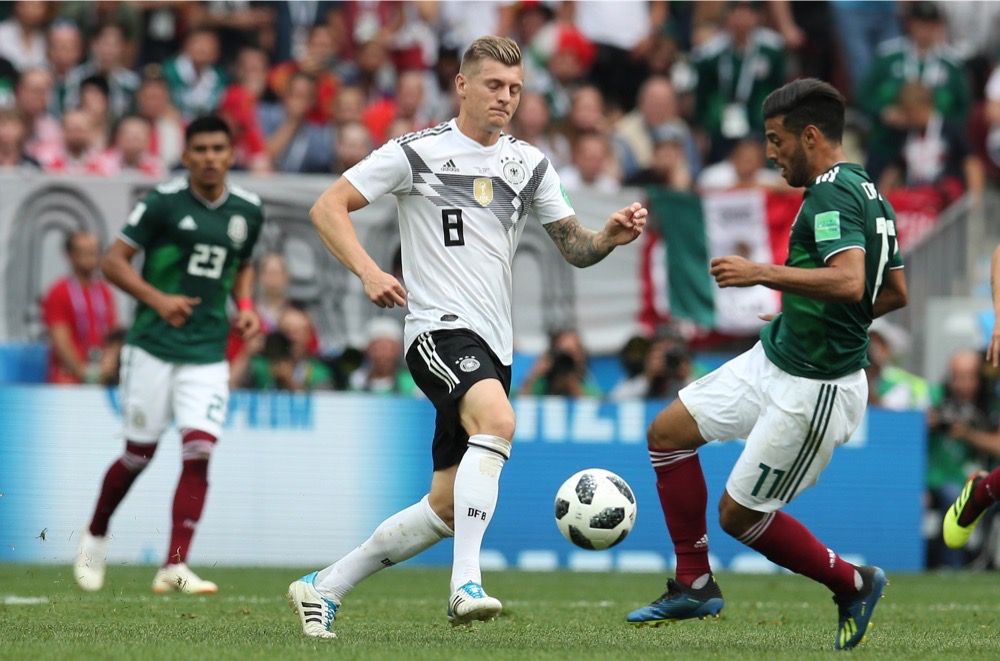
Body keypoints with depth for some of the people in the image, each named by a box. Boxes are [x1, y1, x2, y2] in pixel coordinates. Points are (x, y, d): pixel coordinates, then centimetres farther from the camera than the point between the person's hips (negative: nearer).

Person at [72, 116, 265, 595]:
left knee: (199, 451, -12)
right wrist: (158, 299, -19)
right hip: (152, 348, -3)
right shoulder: (163, 202, -8)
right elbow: (113, 261, -6)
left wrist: (244, 305, 6)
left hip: (208, 353, 3)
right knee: (139, 455, 4)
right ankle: (94, 536, 31)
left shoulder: (247, 211, 7)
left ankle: (174, 567, -12)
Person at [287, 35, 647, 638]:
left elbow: (575, 248, 16)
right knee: (497, 421, -36)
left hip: (493, 345, 7)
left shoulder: (530, 164, 13)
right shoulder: (418, 152, -2)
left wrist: (611, 237, -6)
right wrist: (368, 271, -17)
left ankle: (325, 588, 18)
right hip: (440, 329, -7)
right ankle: (466, 583, -40)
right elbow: (327, 208, -2)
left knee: (446, 507, 4)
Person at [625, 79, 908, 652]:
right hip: (773, 362, 10)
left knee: (740, 514, 0)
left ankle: (853, 585, 18)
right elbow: (896, 292, 18)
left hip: (813, 390, -10)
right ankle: (695, 585, 16)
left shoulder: (831, 196, -21)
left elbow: (849, 281, -37)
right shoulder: (867, 192, 10)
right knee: (668, 432, 10)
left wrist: (761, 274, -32)